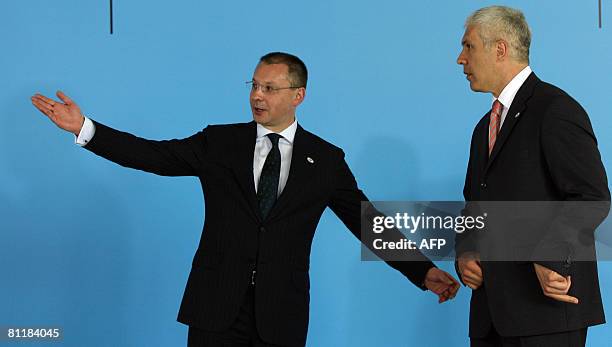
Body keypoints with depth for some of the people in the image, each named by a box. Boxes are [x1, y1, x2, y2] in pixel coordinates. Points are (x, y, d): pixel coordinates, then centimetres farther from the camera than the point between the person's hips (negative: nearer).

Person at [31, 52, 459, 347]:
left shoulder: (326, 160, 5)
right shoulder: (219, 143, 6)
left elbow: (367, 221, 5)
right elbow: (154, 155, -1)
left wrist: (423, 271, -2)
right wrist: (84, 128, -11)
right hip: (217, 306, 0)